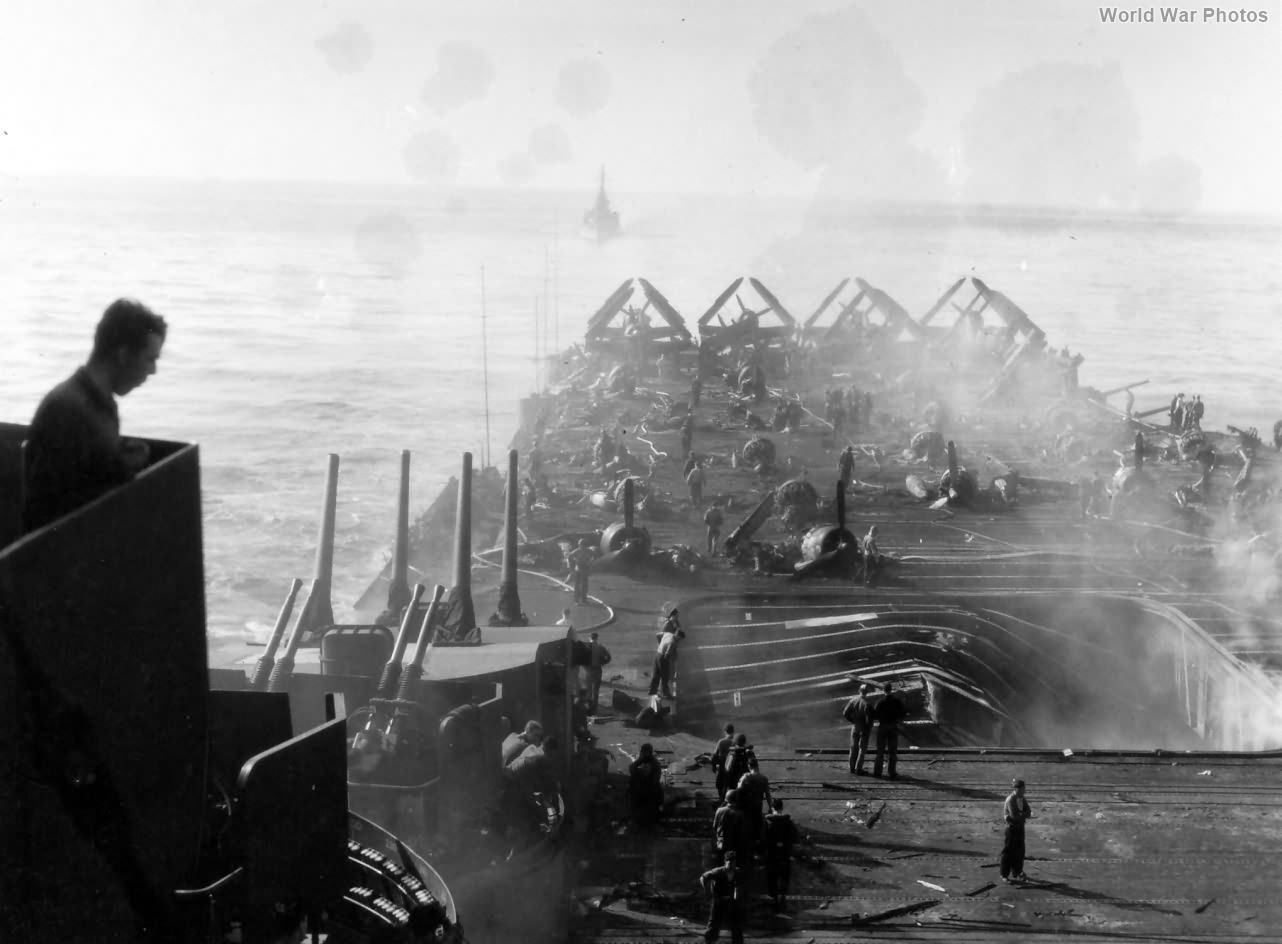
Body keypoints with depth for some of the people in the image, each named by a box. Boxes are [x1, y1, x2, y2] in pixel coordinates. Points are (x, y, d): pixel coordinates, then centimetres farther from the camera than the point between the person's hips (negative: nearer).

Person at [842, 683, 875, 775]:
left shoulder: (853, 700, -7)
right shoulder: (867, 703, -21)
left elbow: (845, 713, -5)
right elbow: (869, 718, -22)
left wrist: (853, 721, 9)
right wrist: (870, 728, -3)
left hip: (854, 727, 4)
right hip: (864, 728, -4)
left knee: (854, 747, 15)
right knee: (862, 748, 6)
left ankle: (852, 767, 20)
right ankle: (858, 769, 5)